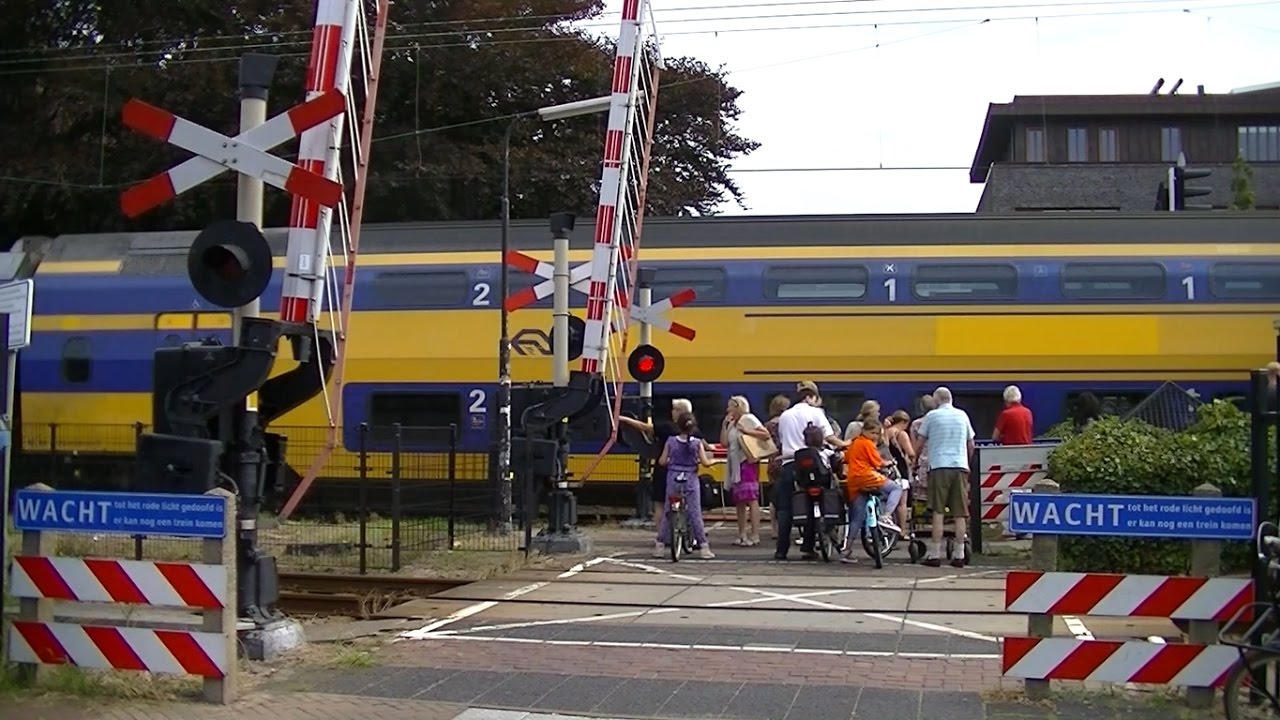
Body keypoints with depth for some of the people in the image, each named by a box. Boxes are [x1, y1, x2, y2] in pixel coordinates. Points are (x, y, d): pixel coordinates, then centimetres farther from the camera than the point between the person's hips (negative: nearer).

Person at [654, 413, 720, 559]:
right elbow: (705, 462, -5)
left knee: (667, 512, 9)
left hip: (673, 479, 1)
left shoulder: (671, 441, -3)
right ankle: (704, 547, -1)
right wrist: (715, 460, 14)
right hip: (691, 480, -1)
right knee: (695, 513, 1)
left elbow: (662, 461, -1)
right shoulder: (697, 442, -5)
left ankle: (660, 545, 12)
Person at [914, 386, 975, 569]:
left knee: (938, 512, -2)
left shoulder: (932, 416, 2)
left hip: (939, 466, -3)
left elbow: (921, 442, 8)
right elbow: (971, 445, 18)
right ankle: (959, 555, 3)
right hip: (960, 466, 3)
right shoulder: (962, 415, 12)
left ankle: (934, 555, -3)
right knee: (959, 514, 3)